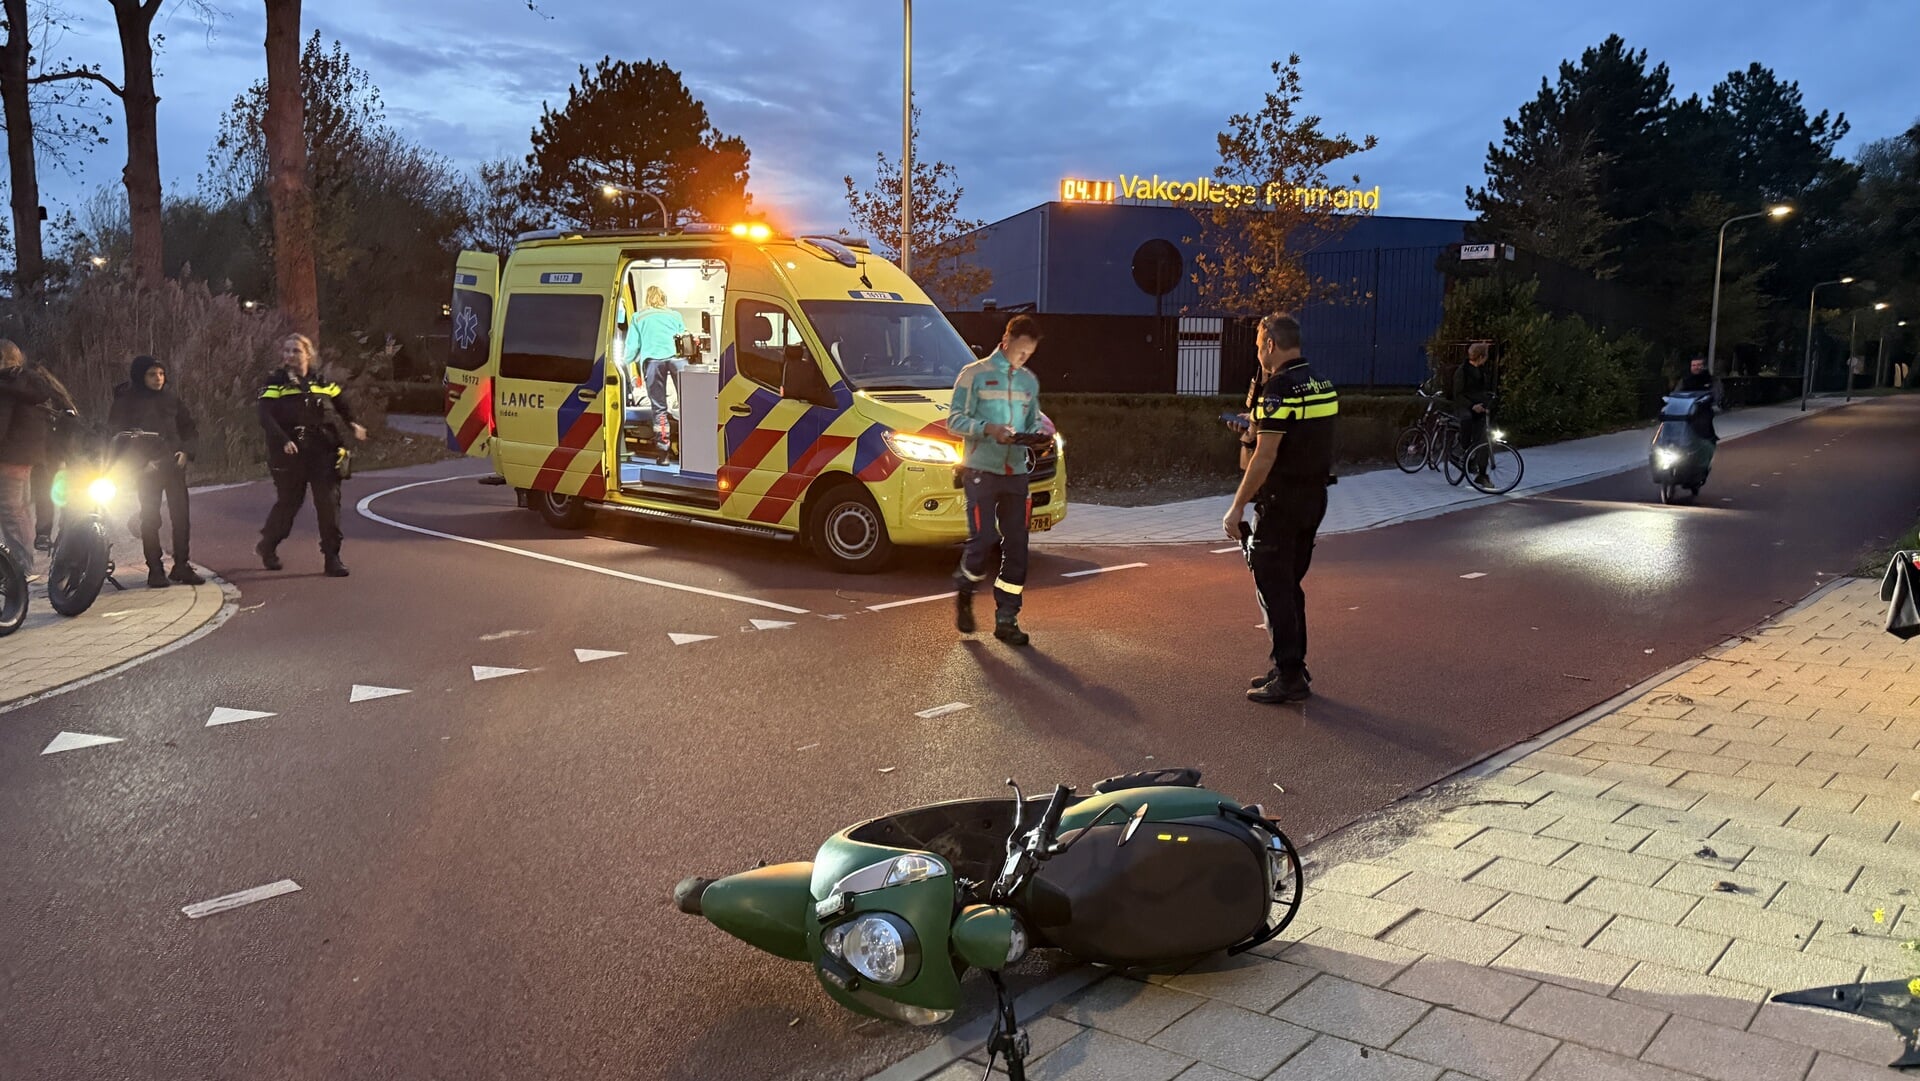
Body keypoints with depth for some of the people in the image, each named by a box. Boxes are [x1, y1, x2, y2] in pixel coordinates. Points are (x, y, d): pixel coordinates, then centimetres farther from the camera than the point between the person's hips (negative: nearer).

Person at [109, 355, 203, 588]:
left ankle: (181, 566, 10)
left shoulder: (172, 398, 8)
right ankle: (155, 569, 7)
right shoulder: (127, 401, -2)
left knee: (181, 516, 1)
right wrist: (142, 462, -10)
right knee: (150, 519, 0)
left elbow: (190, 428, 17)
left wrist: (186, 451, 0)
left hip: (174, 464, 3)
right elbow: (115, 434, -2)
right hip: (148, 469, -3)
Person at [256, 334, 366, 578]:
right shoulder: (276, 383, -1)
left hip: (322, 452, 2)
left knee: (329, 502, -6)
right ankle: (267, 546, 33)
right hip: (290, 454, -2)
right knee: (288, 502, 7)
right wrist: (283, 441, -27)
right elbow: (265, 417, -12)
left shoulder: (322, 383, 10)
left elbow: (342, 405, 23)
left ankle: (332, 557, 0)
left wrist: (354, 425, 3)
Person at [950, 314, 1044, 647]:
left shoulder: (1029, 381, 17)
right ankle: (964, 595, 17)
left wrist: (1038, 433, -1)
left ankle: (1006, 619, 8)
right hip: (981, 470, -5)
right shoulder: (974, 374, 0)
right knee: (983, 538, -12)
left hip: (1016, 473, 5)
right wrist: (988, 429, -18)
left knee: (1016, 546, 1)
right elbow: (955, 420, -3)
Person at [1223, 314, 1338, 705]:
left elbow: (1265, 457, -21)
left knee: (1273, 588, -2)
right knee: (1290, 585, 17)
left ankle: (1289, 678, 0)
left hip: (1281, 501, -9)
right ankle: (1292, 666, 24)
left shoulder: (1280, 388, -18)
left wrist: (1237, 507, -16)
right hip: (1314, 497, 9)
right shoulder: (1323, 385, 11)